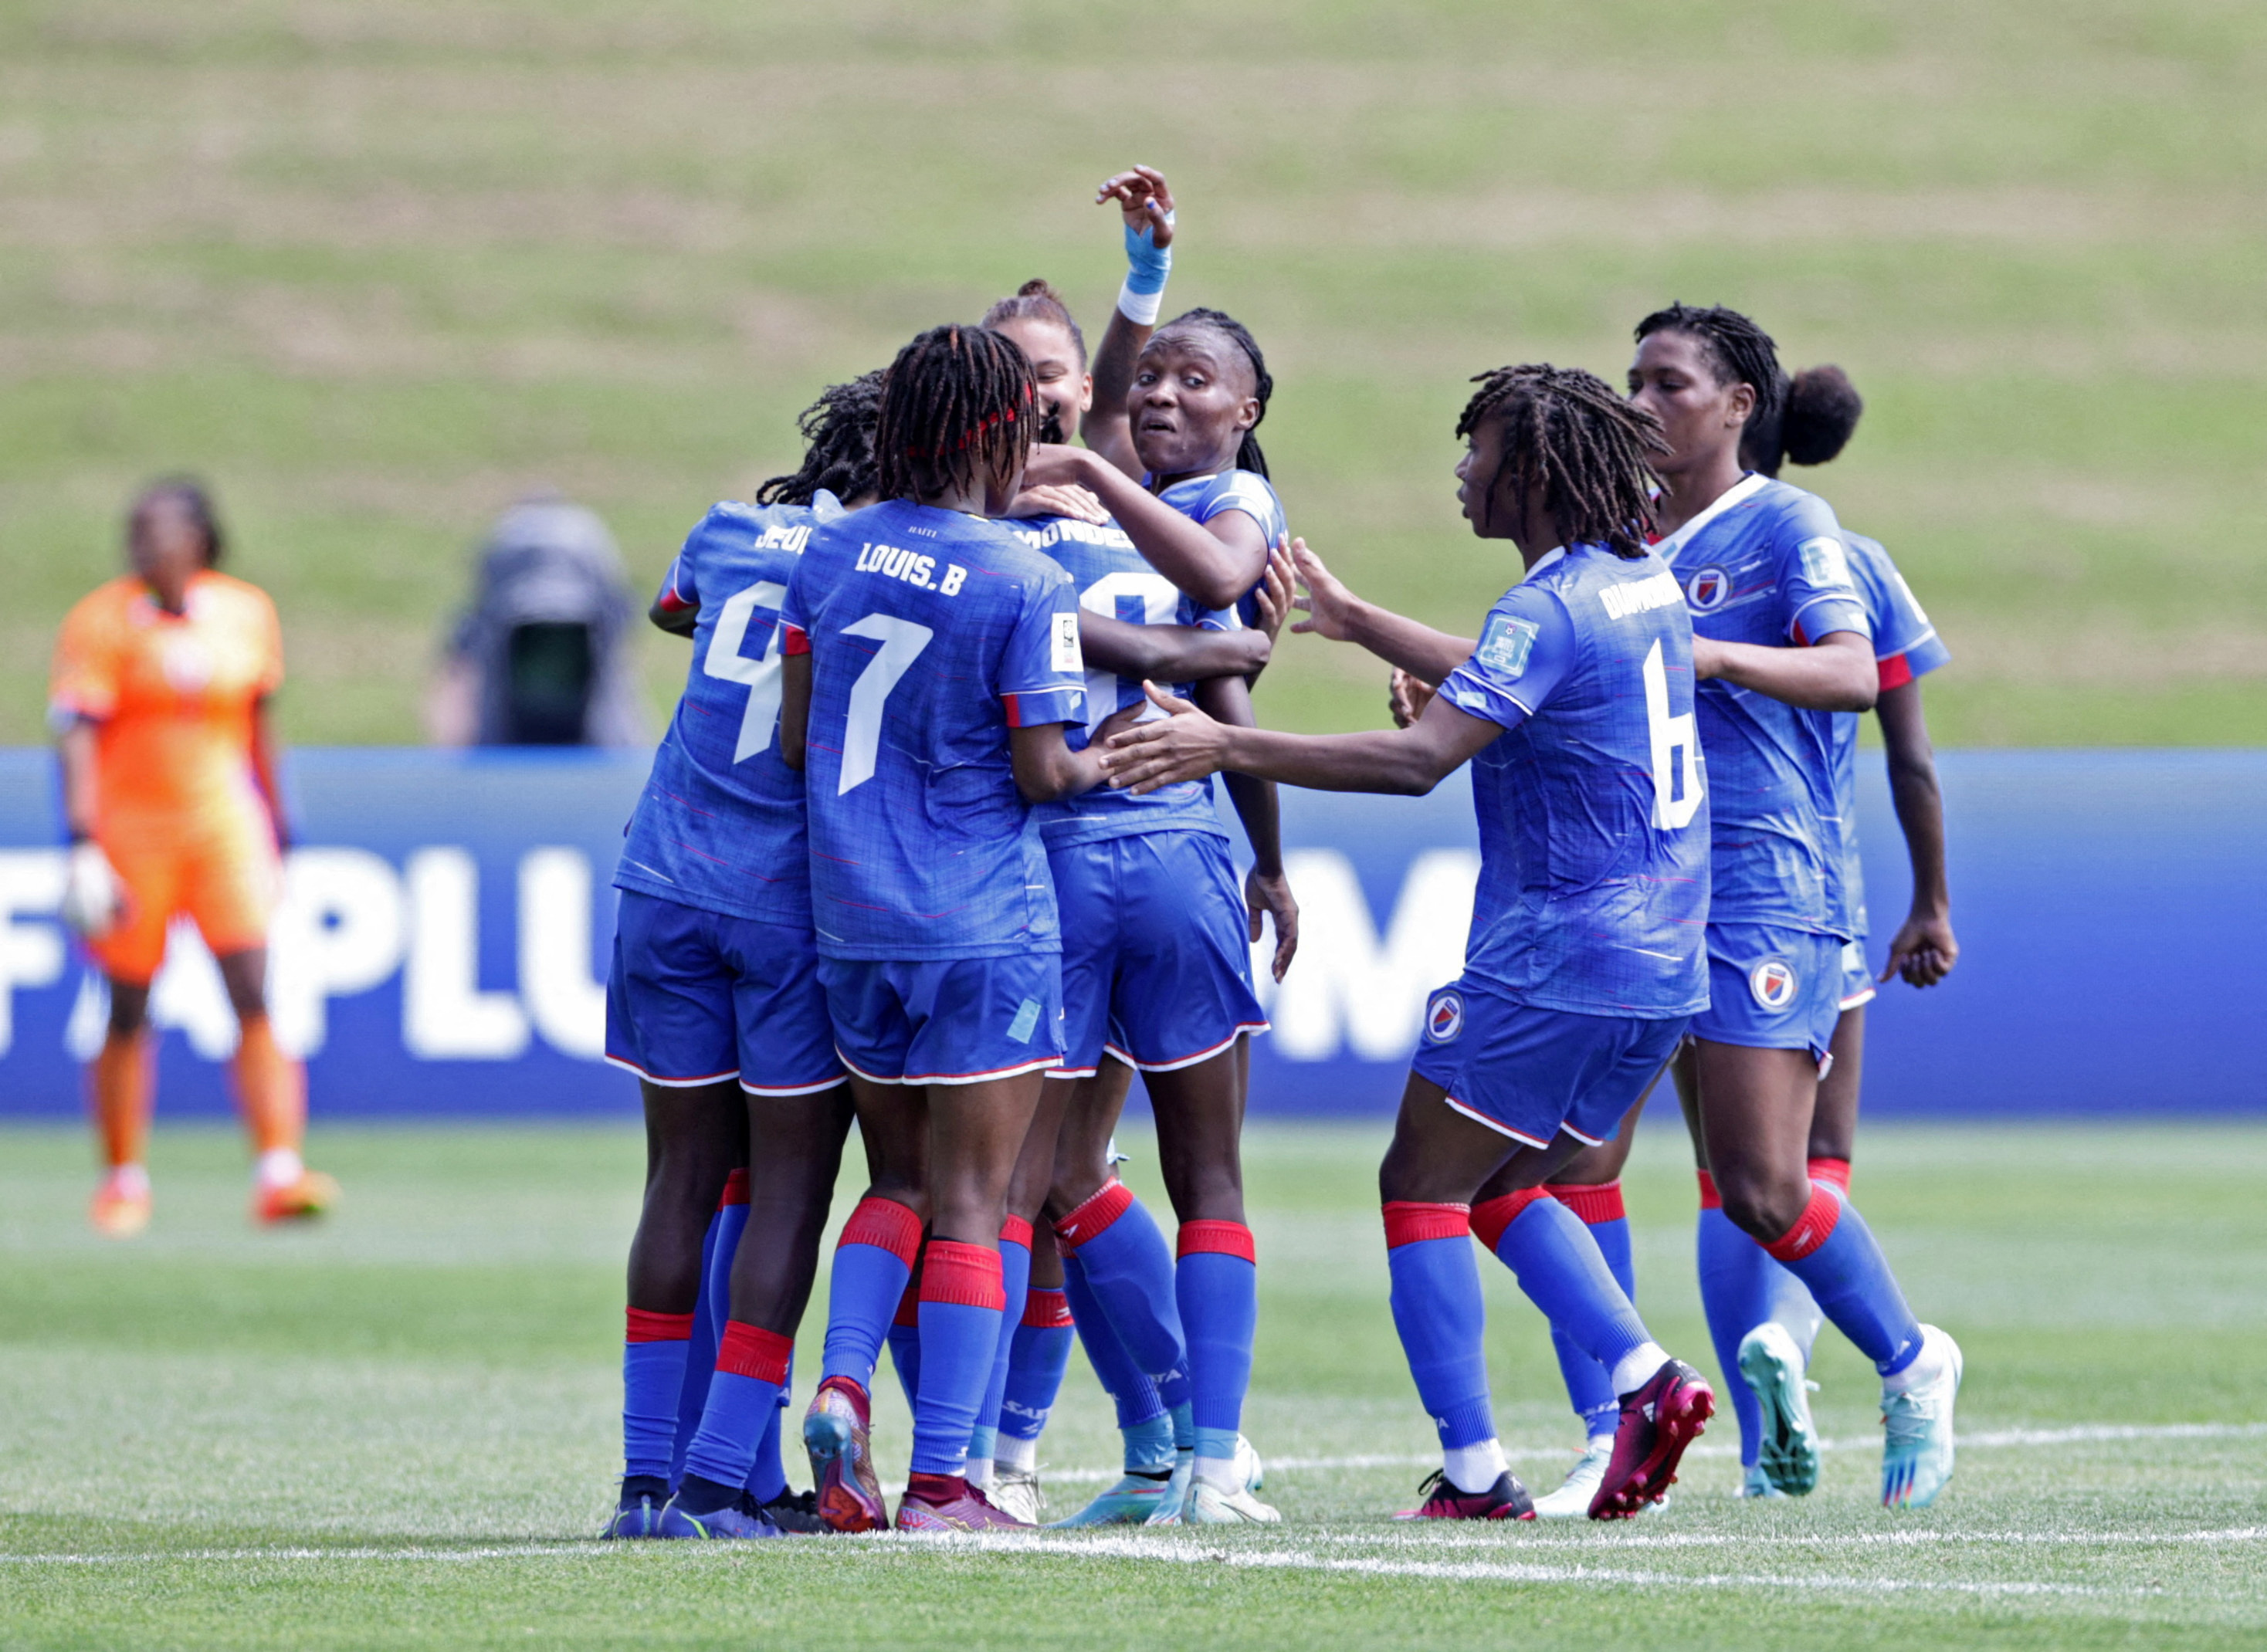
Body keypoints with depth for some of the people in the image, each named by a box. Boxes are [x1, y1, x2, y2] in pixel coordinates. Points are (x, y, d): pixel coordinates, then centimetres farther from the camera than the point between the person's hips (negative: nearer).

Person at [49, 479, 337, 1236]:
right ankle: (124, 1180, 18)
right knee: (128, 1015, 4)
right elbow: (76, 735, -12)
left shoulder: (246, 613, 5)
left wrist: (276, 829, 19)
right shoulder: (100, 621, -6)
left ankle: (279, 1173, -16)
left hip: (225, 824, 2)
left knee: (256, 997, -11)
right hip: (129, 826, -2)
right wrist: (83, 847, -21)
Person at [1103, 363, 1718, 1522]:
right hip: (1657, 961, 9)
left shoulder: (1549, 608, -17)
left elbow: (1420, 758, -25)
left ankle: (1472, 1472, -7)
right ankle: (1647, 1378, 3)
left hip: (1552, 965, -9)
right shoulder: (1640, 582, 12)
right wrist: (1361, 625, 36)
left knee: (1422, 1188, -1)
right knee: (1507, 1189, 20)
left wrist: (1227, 746, -26)